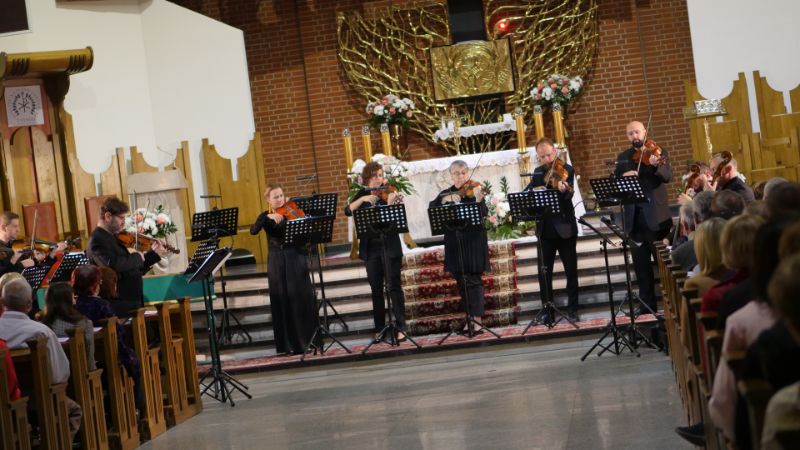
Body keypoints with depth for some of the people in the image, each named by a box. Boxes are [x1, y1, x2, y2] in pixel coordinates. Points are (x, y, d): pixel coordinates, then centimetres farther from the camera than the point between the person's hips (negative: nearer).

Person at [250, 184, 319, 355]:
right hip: (277, 262, 1)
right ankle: (289, 344, 9)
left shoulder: (292, 212, 2)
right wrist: (268, 217, -23)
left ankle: (309, 340, 7)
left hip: (296, 259, -1)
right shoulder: (266, 216, 8)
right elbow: (253, 231, -10)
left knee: (302, 300, -1)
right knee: (282, 302, 3)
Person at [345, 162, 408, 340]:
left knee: (394, 286, -5)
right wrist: (363, 199, -18)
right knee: (376, 289, 8)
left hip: (389, 246, -4)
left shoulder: (389, 194, -3)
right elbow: (348, 211, -6)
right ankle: (380, 329, 15)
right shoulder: (363, 195, 8)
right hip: (370, 248, 4)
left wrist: (390, 204, -32)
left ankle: (401, 327, -2)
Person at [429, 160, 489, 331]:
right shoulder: (446, 193, 12)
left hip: (473, 242, -5)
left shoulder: (474, 189, -2)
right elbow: (432, 206, -5)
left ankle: (477, 320, -13)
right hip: (454, 244, 5)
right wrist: (446, 198, -21)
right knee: (462, 283, 10)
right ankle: (470, 319, 18)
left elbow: (483, 213, -16)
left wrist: (479, 200, -35)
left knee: (474, 280, -10)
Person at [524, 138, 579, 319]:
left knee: (571, 270, 2)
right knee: (544, 272, 5)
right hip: (545, 228, 4)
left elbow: (569, 195, -20)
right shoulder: (538, 172, 11)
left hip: (565, 227, -4)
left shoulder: (566, 170, -6)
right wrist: (534, 190, -16)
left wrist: (564, 190, -42)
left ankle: (572, 308, 12)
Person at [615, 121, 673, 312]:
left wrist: (656, 165, -34)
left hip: (656, 217, -4)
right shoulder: (622, 158, 14)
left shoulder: (659, 153, 2)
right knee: (641, 267, 8)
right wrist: (623, 176, -15)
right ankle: (648, 306, 15)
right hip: (634, 218, 4)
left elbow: (668, 176, -14)